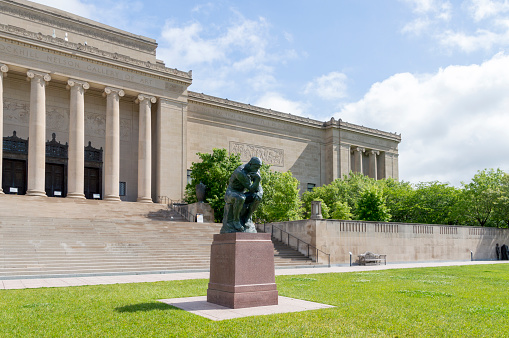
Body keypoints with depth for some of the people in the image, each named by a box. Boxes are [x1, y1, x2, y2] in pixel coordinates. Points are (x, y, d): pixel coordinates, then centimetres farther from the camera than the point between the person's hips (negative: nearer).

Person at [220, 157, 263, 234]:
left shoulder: (256, 171, -3)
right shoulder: (241, 173, -28)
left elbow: (258, 187, -2)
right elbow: (251, 189, -26)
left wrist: (260, 193, -24)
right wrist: (258, 179, -39)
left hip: (241, 194, 7)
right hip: (231, 195, -7)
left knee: (257, 198, -21)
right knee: (240, 198, -41)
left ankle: (247, 218, -5)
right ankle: (236, 219, -19)